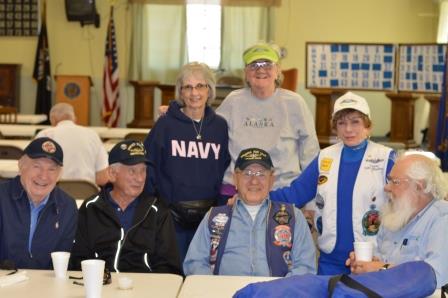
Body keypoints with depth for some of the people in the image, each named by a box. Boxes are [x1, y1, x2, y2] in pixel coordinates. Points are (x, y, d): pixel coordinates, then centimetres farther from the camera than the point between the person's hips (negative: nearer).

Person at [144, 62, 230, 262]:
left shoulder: (220, 126, 5)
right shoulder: (165, 124, -2)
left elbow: (226, 169, 10)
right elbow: (147, 165, -2)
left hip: (209, 216, 2)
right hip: (172, 215, -2)